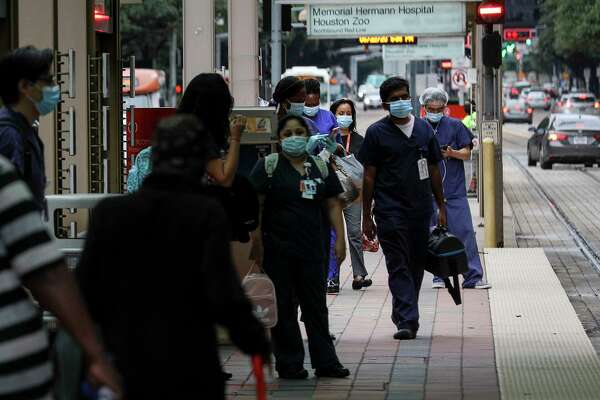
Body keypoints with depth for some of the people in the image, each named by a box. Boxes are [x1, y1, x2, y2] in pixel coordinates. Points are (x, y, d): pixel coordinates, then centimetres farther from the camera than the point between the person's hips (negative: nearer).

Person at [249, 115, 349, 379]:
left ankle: (325, 362, 13)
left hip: (311, 248, 4)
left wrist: (340, 239, 2)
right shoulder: (268, 165, -2)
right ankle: (289, 364, 9)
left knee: (316, 306, 8)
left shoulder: (320, 167, 10)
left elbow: (333, 205, 11)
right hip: (278, 249, -4)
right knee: (283, 307, 2)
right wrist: (257, 243, -13)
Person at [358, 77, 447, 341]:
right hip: (390, 210, -4)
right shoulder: (377, 132, -1)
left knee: (416, 265, 9)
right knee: (399, 266, -9)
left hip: (421, 209, 4)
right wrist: (366, 217, -3)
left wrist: (441, 207, 13)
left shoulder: (424, 129, 11)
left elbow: (434, 171, 17)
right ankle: (407, 321, -14)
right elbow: (369, 176, 0)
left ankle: (401, 313, 24)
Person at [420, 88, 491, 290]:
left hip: (455, 191, -1)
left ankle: (473, 277, -7)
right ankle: (440, 276, 11)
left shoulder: (455, 125, 4)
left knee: (464, 231, -7)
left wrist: (452, 153, -14)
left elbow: (467, 153, 4)